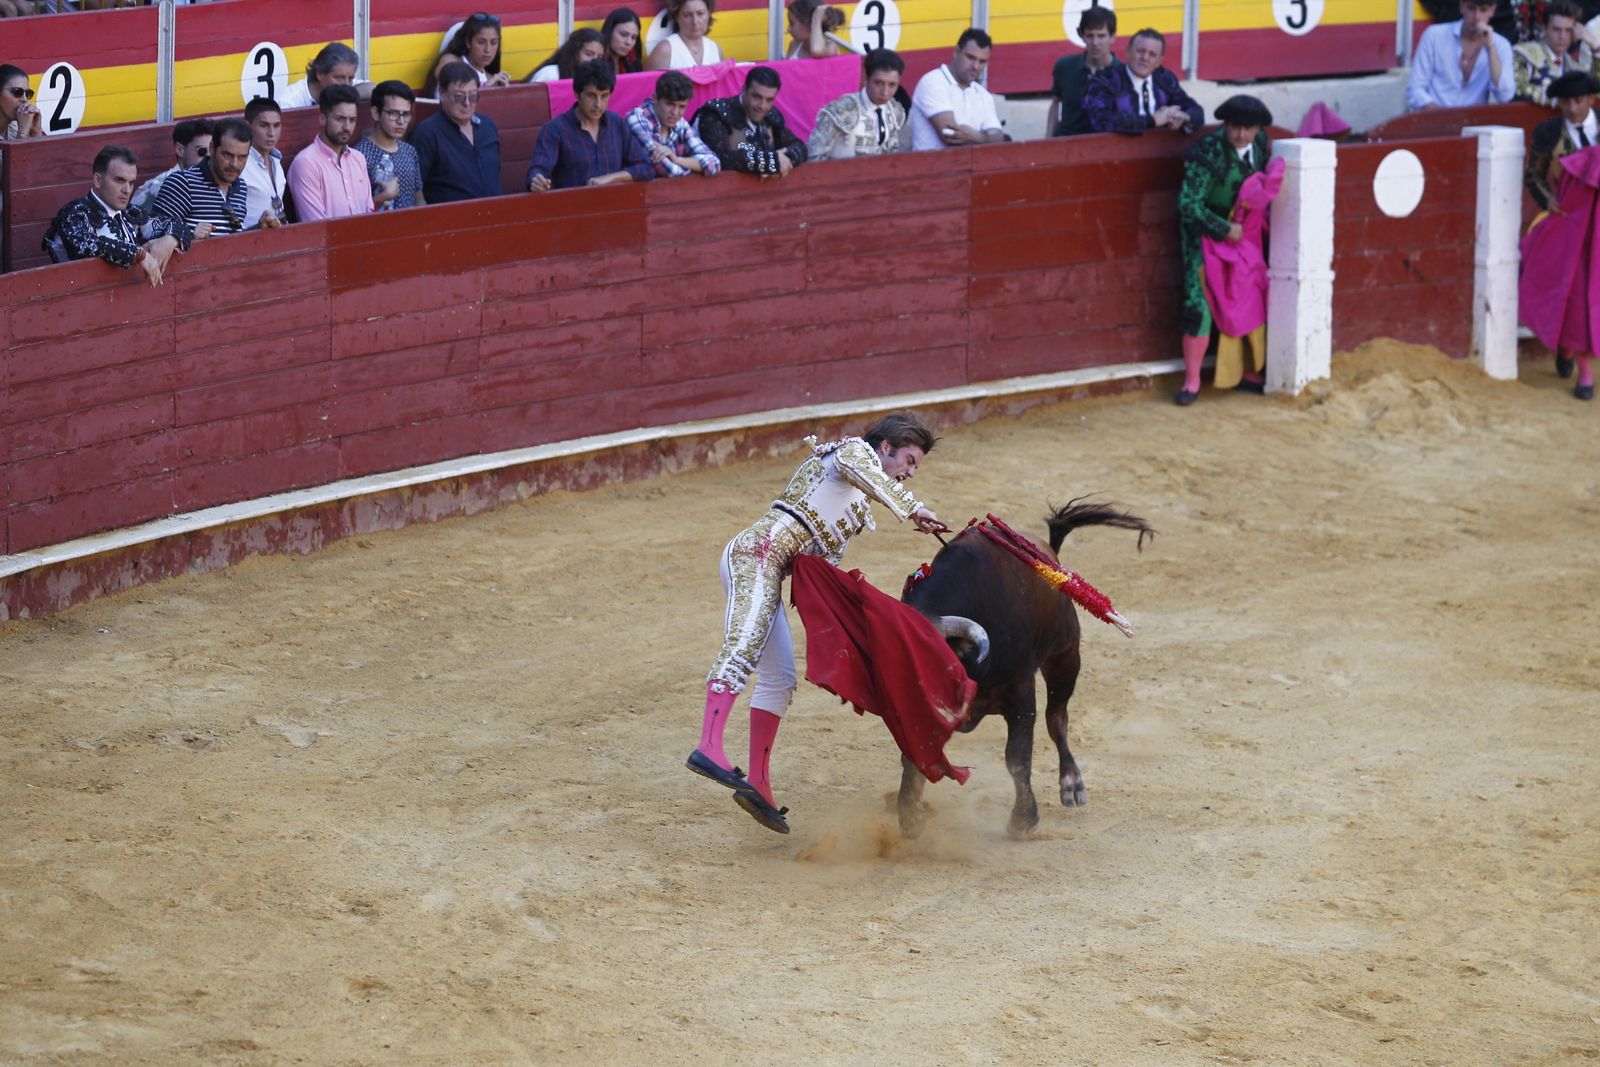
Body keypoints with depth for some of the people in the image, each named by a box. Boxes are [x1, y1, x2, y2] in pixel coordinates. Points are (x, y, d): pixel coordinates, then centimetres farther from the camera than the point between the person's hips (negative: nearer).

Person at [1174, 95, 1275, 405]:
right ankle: (1192, 381, -6)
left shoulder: (1261, 144, -5)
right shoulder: (1207, 152, -24)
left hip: (1242, 232, 6)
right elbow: (1188, 203, -25)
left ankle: (1249, 373, 19)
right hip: (1205, 234, -6)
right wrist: (1225, 229, -24)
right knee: (1199, 303, -13)